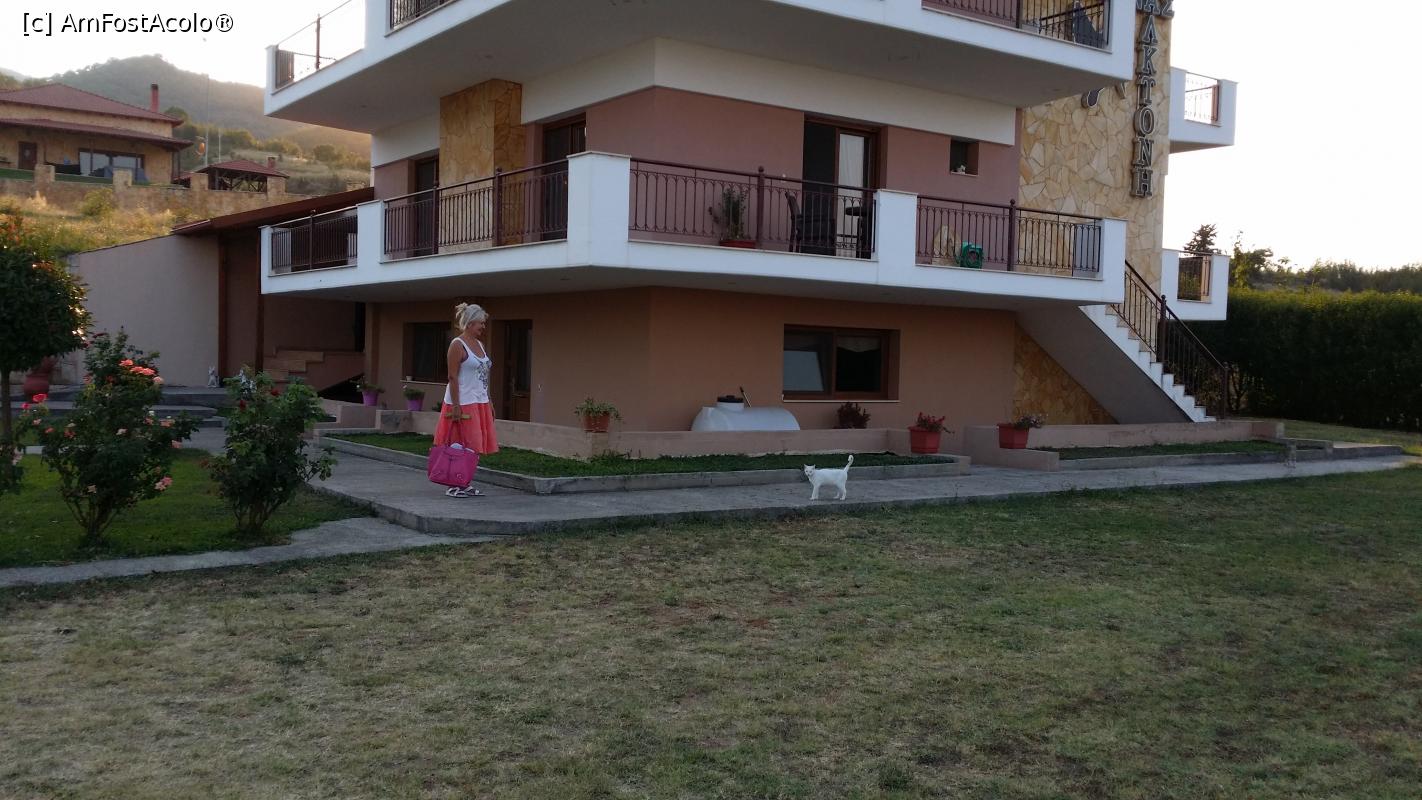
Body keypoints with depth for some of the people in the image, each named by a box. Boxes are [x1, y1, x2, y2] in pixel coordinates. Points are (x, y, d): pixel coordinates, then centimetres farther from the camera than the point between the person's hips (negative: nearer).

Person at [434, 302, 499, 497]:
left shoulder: (480, 345, 15)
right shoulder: (458, 345, -9)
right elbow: (453, 377, -14)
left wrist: (488, 403, 16)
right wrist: (456, 406, -19)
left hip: (480, 403, 8)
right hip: (463, 403, -8)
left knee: (474, 446, 8)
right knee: (461, 448, -6)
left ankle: (466, 484, 15)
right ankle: (454, 486, 1)